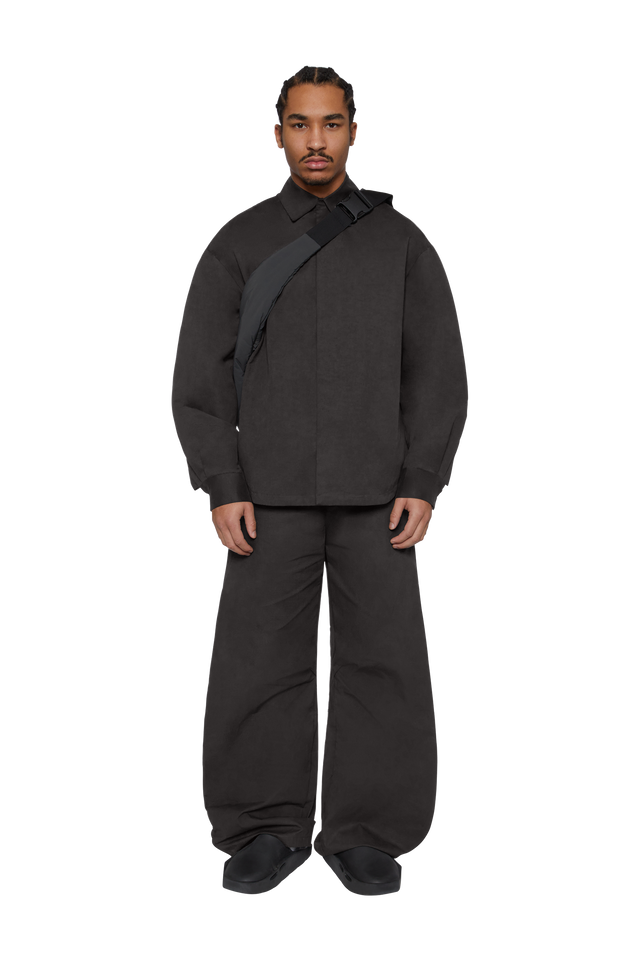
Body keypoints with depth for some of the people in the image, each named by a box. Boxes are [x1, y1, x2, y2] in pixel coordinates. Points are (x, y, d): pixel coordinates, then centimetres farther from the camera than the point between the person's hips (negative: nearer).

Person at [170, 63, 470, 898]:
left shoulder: (403, 241, 5)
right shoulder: (234, 244, 4)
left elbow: (440, 375, 1)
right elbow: (198, 381, 1)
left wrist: (424, 487, -10)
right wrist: (221, 493, -10)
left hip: (376, 492, 0)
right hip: (272, 494, 0)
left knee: (384, 663, -2)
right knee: (261, 666, -2)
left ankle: (366, 837, 10)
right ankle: (268, 835, 11)